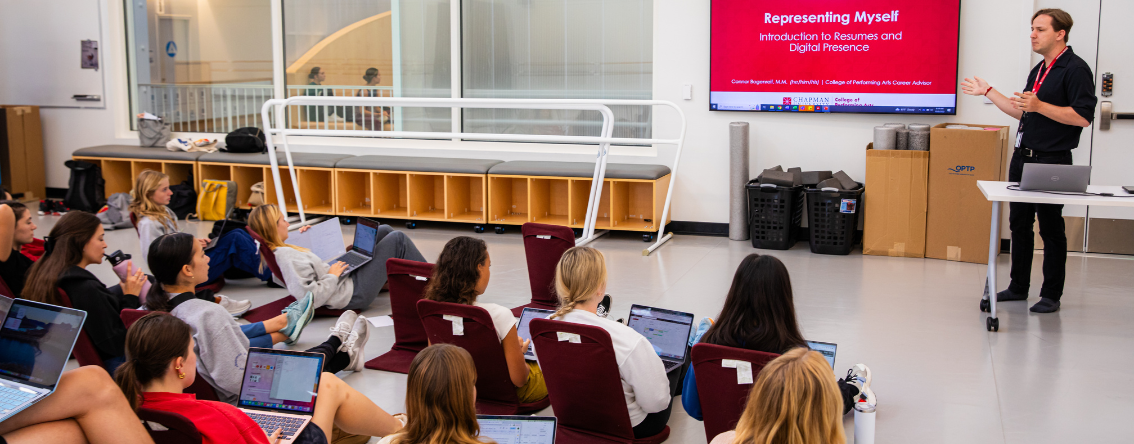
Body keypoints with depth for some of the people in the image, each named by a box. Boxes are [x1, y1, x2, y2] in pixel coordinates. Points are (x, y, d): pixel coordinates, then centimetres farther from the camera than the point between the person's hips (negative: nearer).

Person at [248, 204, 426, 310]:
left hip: (344, 278, 11)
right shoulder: (288, 257, -29)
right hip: (353, 294, -11)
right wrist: (332, 276, -20)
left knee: (384, 230, 17)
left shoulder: (274, 252, 1)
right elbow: (311, 297, -34)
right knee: (397, 239, -4)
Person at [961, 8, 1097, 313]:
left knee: (1051, 228, -1)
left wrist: (1040, 106, -25)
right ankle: (1018, 287, 23)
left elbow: (1083, 116, -19)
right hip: (1023, 158, 9)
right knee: (1019, 223, 12)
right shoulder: (1039, 70, 16)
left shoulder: (1075, 69, -11)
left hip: (1051, 162, -9)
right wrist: (987, 92, 23)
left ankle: (1051, 295, 9)